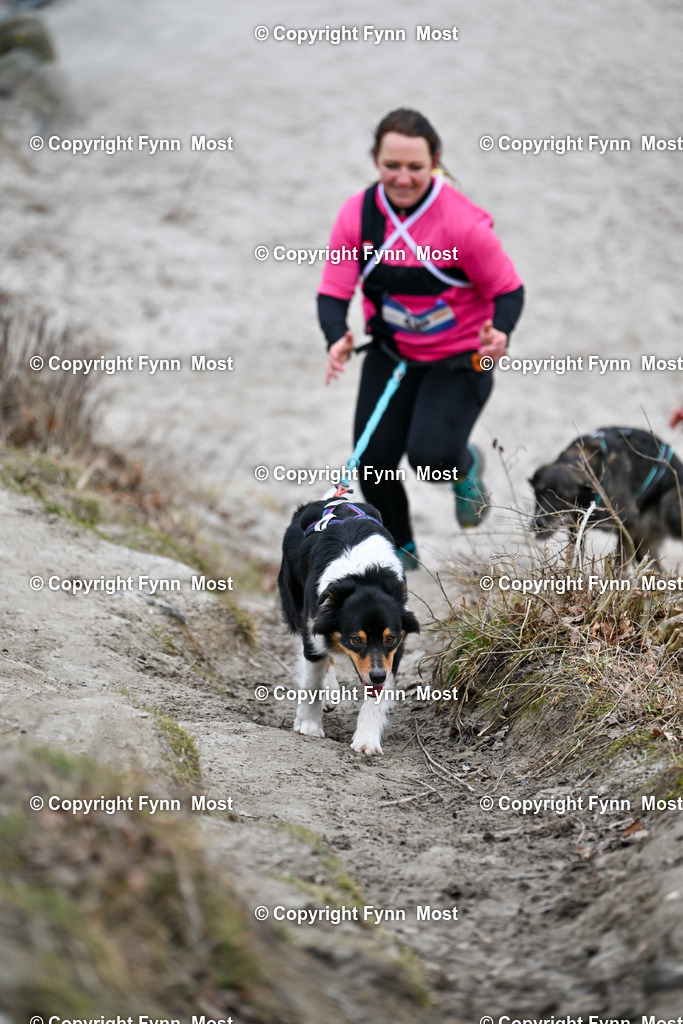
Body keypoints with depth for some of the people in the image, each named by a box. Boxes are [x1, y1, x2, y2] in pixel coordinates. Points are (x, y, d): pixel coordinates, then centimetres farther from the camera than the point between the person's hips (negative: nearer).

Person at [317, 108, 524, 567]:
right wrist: (337, 339, -30)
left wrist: (500, 332, -34)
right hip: (391, 353, 4)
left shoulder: (462, 222, -22)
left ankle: (467, 467, 20)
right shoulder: (358, 214, -12)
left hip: (459, 358, -4)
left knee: (431, 456, -21)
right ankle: (401, 549, 27)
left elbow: (509, 289, -13)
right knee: (372, 461, -3)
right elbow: (333, 292, -9)